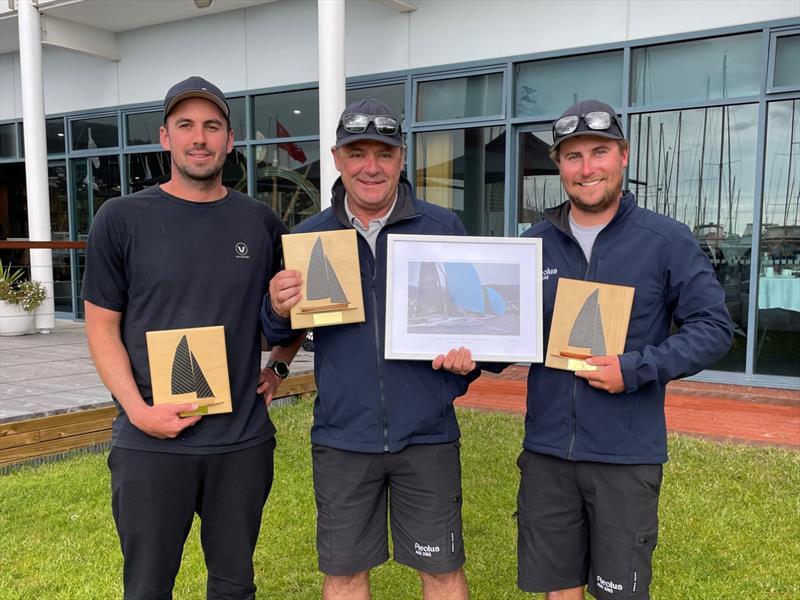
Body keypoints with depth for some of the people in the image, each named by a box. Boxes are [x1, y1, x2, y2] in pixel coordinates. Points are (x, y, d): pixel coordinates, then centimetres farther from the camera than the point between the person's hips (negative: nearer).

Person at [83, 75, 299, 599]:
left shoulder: (261, 222, 4)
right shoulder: (122, 218, -3)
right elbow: (102, 325, -2)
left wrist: (279, 365, 4)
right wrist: (139, 410, -13)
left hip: (244, 440, 2)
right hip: (150, 442, -2)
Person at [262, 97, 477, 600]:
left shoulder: (443, 227, -2)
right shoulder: (308, 236, 2)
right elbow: (277, 333, 8)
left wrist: (468, 355, -13)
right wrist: (277, 309, -15)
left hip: (427, 435, -1)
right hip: (342, 437, 1)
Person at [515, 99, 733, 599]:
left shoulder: (667, 240, -5)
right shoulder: (535, 243, 4)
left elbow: (714, 328, -6)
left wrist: (637, 369, -18)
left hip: (627, 455, -3)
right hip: (547, 449, 3)